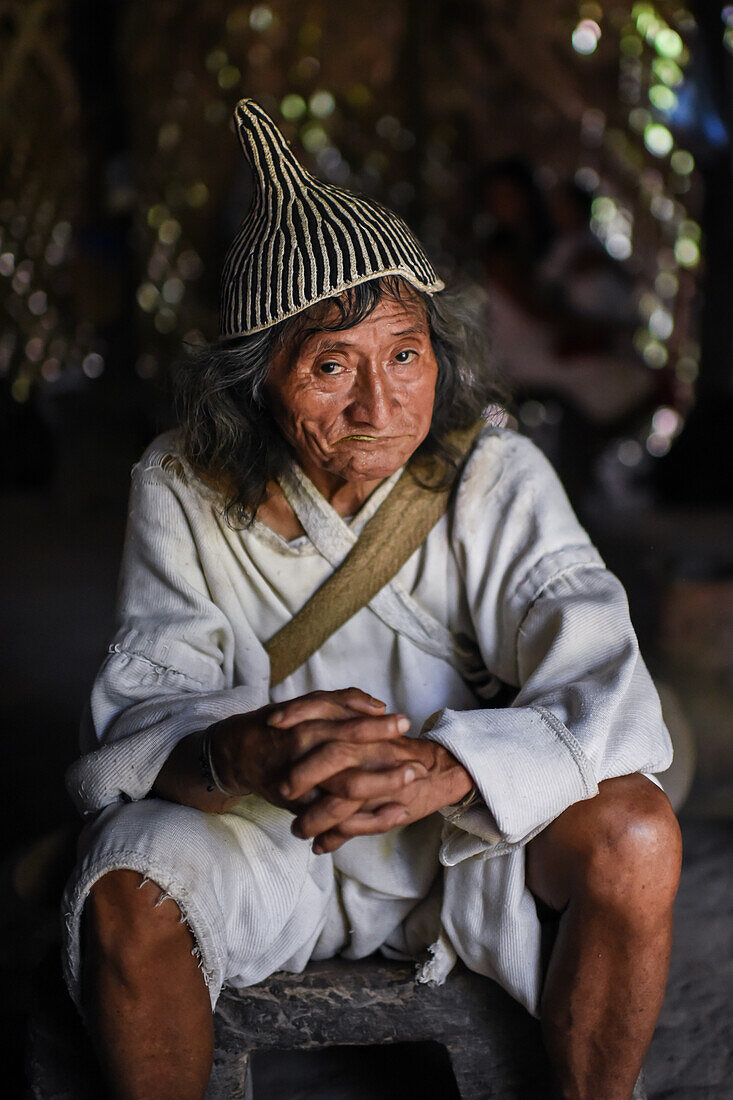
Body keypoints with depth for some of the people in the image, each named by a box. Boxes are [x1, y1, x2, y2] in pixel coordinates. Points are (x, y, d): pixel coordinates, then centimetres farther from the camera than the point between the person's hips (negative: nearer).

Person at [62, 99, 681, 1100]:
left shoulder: (495, 480, -14)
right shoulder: (183, 491, -12)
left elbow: (607, 695, -24)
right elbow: (142, 706, -16)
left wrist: (445, 765, -46)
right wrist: (241, 750, -42)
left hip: (466, 832, 0)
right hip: (254, 834, 0)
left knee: (633, 836, -27)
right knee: (126, 899, -29)